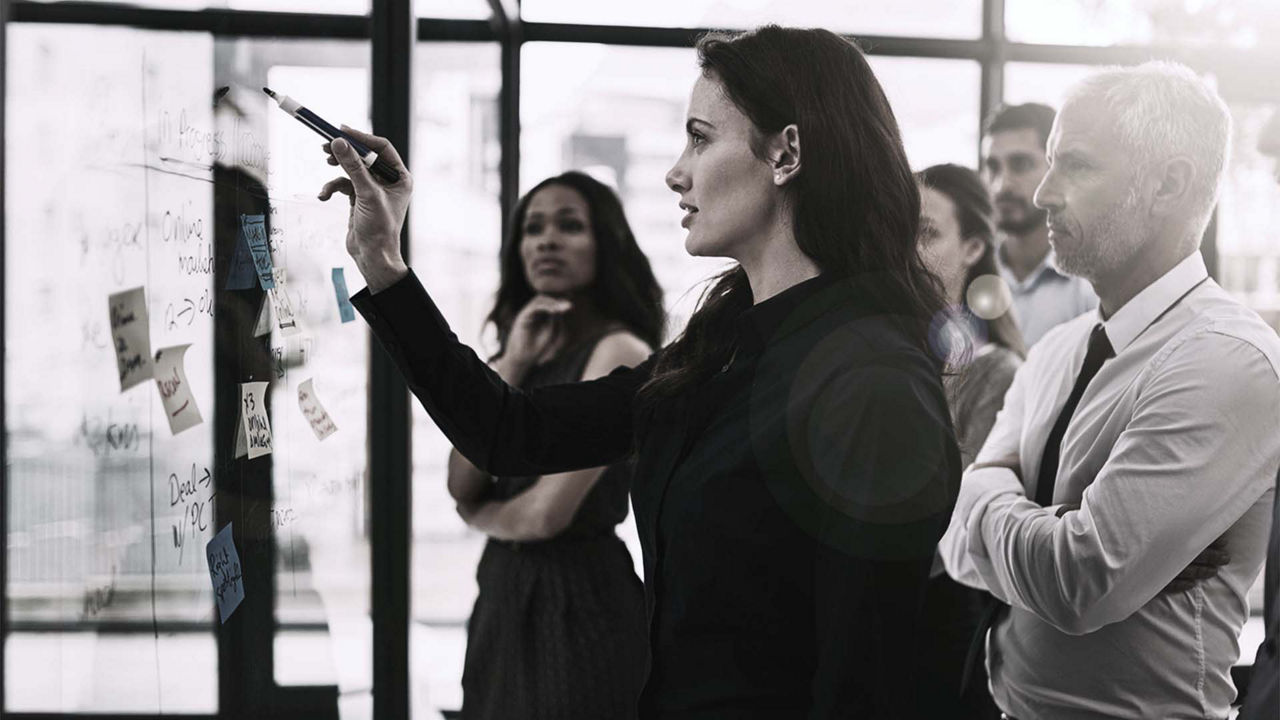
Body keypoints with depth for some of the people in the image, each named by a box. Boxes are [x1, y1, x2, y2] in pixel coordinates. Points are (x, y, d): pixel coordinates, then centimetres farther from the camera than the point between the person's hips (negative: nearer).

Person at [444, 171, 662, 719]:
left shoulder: (619, 351, -13)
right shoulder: (524, 349, 11)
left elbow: (547, 514, -18)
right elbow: (462, 486, 1)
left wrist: (483, 514, 4)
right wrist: (513, 366, -7)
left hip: (578, 598, -7)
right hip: (505, 593, 8)